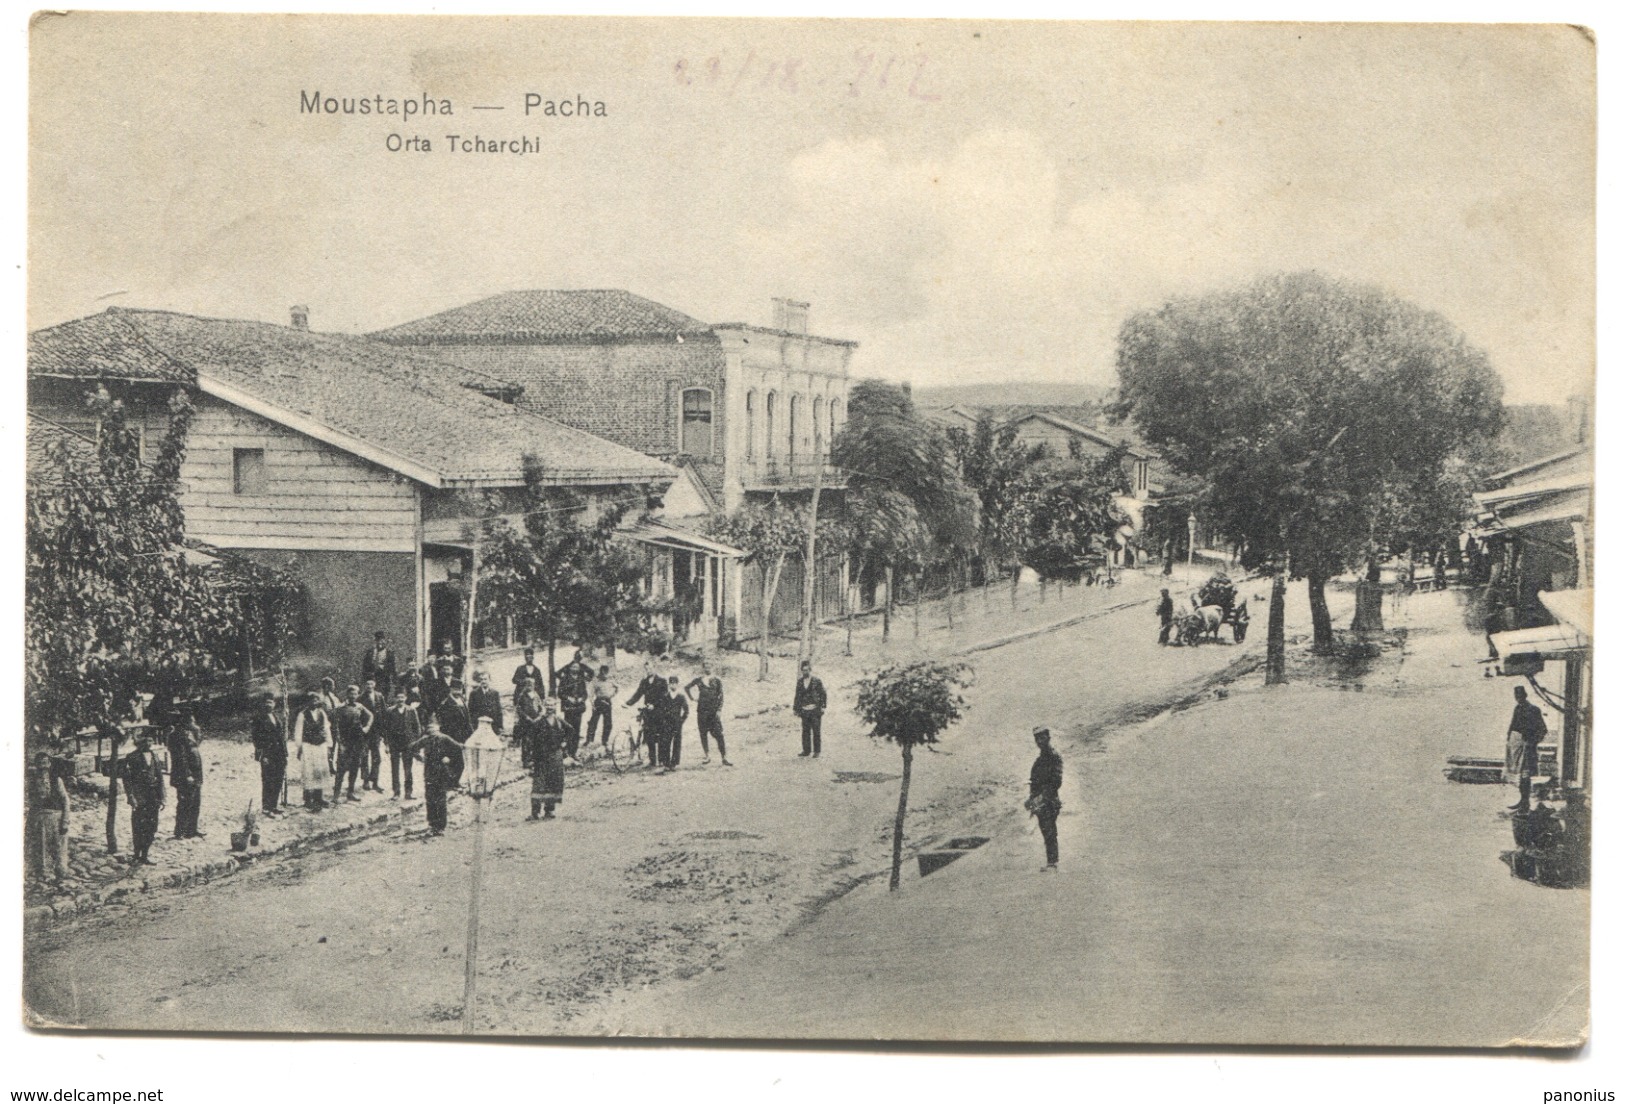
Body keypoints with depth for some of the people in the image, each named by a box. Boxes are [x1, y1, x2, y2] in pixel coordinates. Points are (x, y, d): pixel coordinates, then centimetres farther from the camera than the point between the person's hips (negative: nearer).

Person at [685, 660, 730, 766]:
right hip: (702, 710, 2)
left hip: (714, 710, -2)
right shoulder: (698, 680, 6)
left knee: (719, 734, -8)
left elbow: (720, 696, 1)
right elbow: (686, 687, 19)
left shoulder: (716, 680, 4)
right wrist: (693, 698, 9)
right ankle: (706, 756, 15)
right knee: (703, 734, 4)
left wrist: (719, 710, -8)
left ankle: (724, 758, -10)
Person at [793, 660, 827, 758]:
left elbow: (823, 694, 1)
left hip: (815, 710, -3)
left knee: (816, 731, 0)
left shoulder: (817, 681, -1)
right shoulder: (799, 681, 10)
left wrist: (823, 706, -7)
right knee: (805, 731, 2)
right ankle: (806, 751, 8)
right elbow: (797, 696, 15)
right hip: (804, 711, 3)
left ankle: (816, 751, 6)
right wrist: (796, 709, 12)